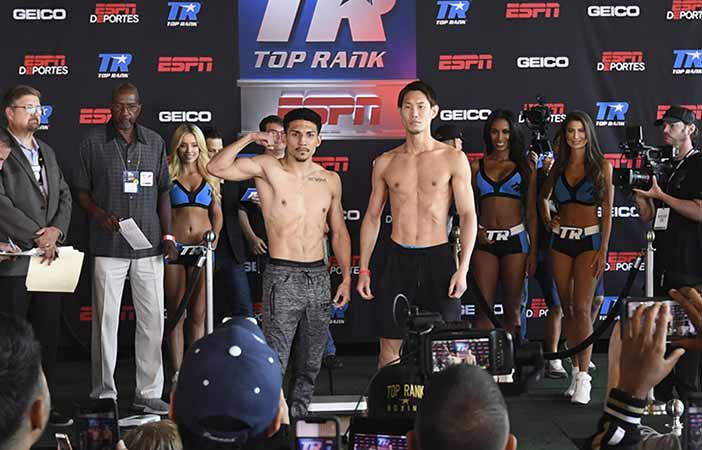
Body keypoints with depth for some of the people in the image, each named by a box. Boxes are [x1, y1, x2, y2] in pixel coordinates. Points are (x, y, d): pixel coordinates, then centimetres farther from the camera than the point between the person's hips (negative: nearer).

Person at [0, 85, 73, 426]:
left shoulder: (47, 152, 17)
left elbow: (64, 196, 13)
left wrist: (56, 230, -5)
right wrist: (37, 237, -15)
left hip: (49, 256, 7)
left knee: (48, 335, 11)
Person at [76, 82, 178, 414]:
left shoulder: (155, 142, 9)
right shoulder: (93, 142, 2)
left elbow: (163, 191, 12)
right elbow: (81, 190, 5)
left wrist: (167, 235, 3)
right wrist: (101, 215, -14)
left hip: (149, 245, 2)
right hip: (108, 246, -2)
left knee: (153, 319, 3)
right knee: (106, 320, 2)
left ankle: (148, 392, 13)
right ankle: (104, 393, 13)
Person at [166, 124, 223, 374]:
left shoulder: (210, 177, 12)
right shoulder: (168, 176, 6)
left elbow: (217, 212, 14)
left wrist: (215, 235, -1)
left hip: (202, 248, 2)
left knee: (198, 314, 4)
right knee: (176, 314, 2)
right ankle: (177, 374, 6)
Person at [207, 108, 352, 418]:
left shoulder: (330, 180, 9)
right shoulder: (267, 168, -3)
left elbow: (338, 232, 16)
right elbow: (216, 168, -15)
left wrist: (346, 277, 11)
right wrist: (248, 139, -13)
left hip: (319, 276, 5)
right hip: (282, 277, -5)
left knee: (312, 362, 13)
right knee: (275, 362, -7)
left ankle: (297, 415, 27)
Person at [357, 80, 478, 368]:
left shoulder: (453, 158, 0)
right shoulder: (385, 163, 7)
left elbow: (468, 215, -1)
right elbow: (372, 217, 12)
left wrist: (463, 268, -10)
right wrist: (363, 269, 8)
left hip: (438, 258, -2)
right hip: (398, 258, 2)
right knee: (389, 347, 4)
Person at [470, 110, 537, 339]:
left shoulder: (525, 168, 7)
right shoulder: (476, 166, 10)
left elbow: (531, 213, 7)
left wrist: (533, 251, 2)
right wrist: (474, 230, -5)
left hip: (515, 240, -1)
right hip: (485, 242, 1)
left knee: (513, 307, 5)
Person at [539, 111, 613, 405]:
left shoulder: (602, 166, 0)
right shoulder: (559, 167, 10)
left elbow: (607, 212, -3)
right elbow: (544, 197, 27)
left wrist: (603, 251, -9)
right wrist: (547, 221, 9)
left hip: (589, 240, -4)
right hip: (561, 240, 4)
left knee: (581, 307, -12)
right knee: (567, 307, 5)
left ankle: (584, 377, -10)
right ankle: (576, 371, 13)